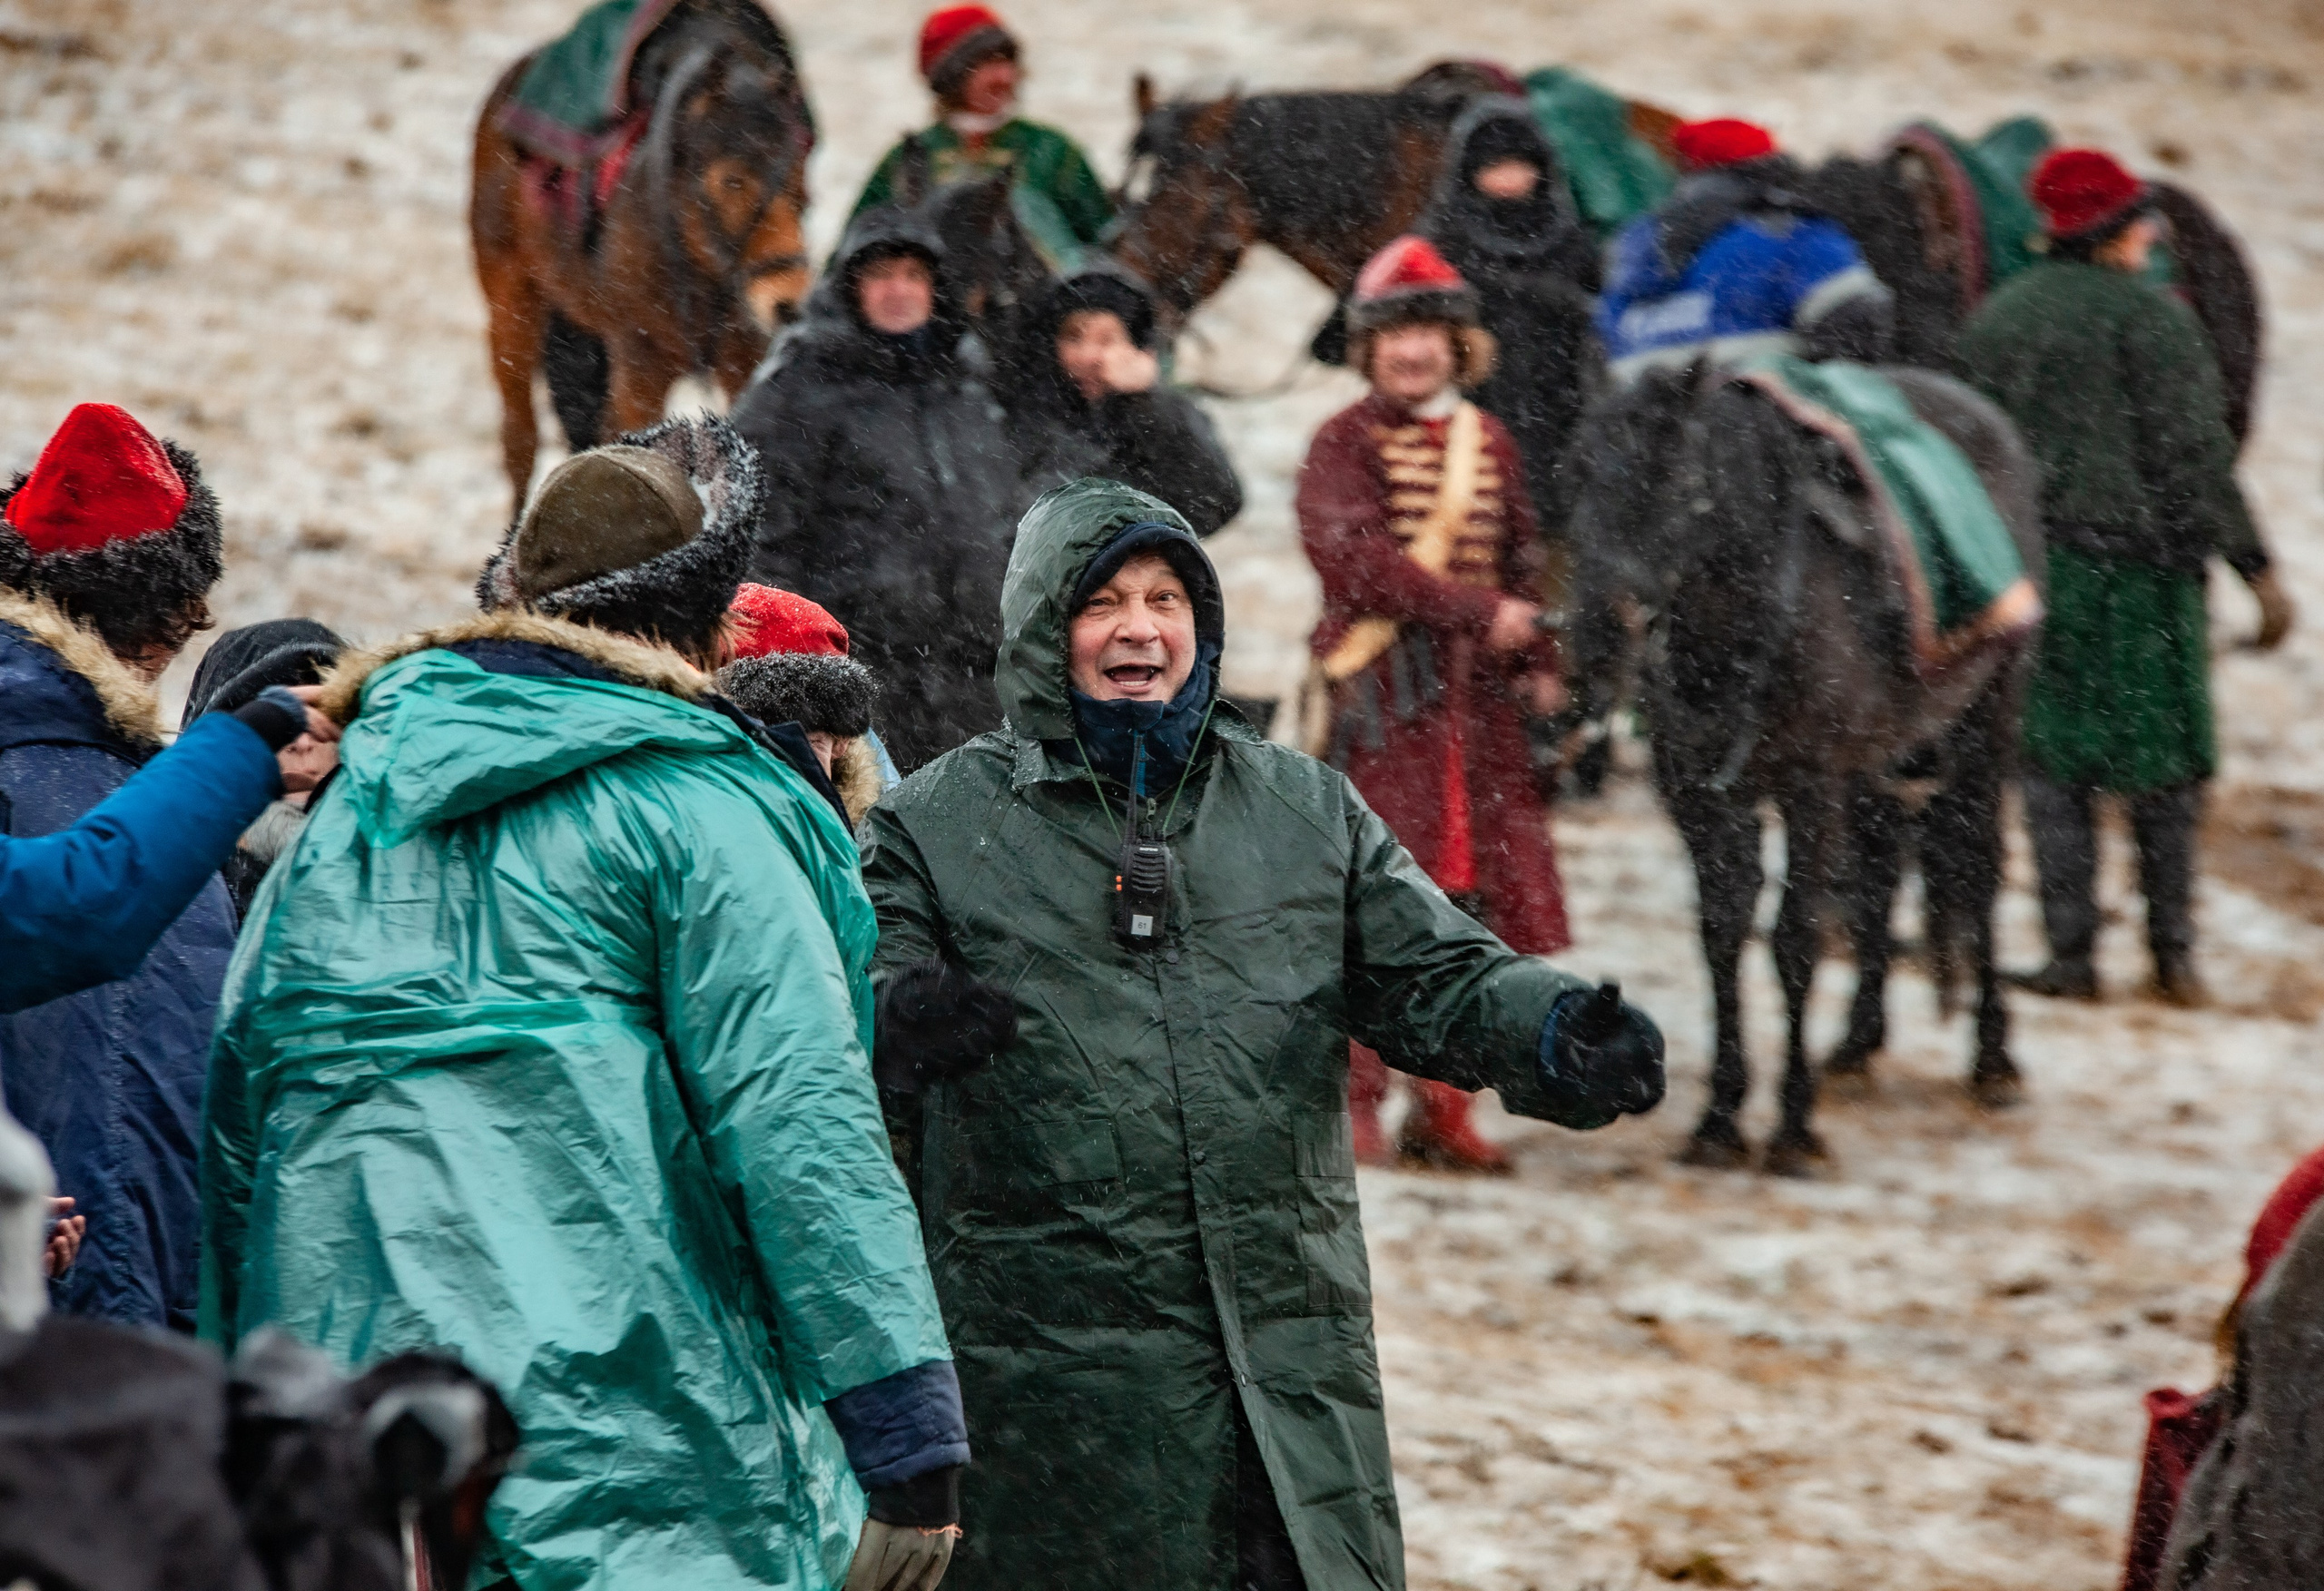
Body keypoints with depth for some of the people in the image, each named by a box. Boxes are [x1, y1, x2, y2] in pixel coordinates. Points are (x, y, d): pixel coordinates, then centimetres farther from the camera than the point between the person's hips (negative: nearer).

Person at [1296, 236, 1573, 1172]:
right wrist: (1477, 612, -20)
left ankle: (1442, 1108, 12)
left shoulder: (1488, 443, 15)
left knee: (1475, 899, 4)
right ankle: (1355, 1101, 2)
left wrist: (1539, 667, 6)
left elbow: (1519, 563, 21)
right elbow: (1357, 557, -16)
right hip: (1380, 698, -5)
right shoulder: (1345, 444, -2)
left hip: (1477, 695, 5)